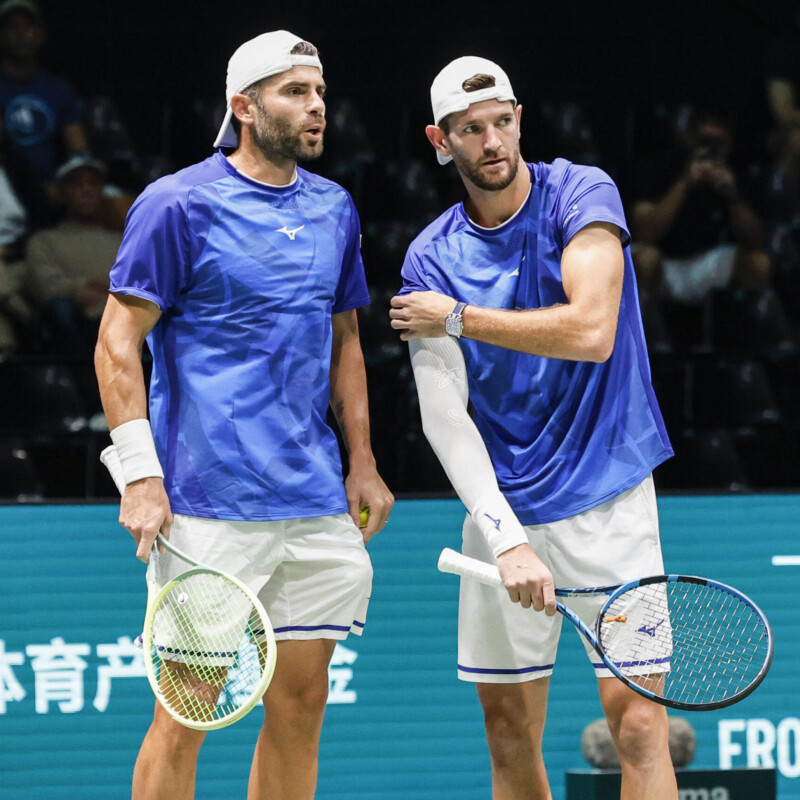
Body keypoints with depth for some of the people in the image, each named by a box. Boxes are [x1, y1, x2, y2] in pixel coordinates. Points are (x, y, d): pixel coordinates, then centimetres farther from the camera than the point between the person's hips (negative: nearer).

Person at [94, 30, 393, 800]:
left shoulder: (334, 209, 13)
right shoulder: (177, 204, -6)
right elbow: (118, 342, -6)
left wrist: (361, 462, 17)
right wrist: (140, 476, -13)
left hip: (317, 504, 6)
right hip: (210, 505, -6)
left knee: (300, 704, 7)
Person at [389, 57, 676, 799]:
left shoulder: (581, 195, -5)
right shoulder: (430, 258, 1)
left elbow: (592, 332, -20)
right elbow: (443, 413, -9)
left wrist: (459, 319, -11)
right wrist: (506, 537, -22)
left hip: (606, 494, -3)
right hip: (503, 507, 3)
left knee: (636, 718, -11)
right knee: (508, 726, 6)